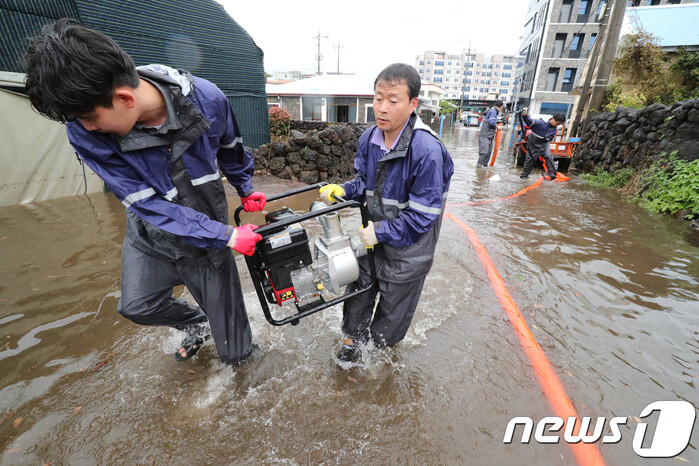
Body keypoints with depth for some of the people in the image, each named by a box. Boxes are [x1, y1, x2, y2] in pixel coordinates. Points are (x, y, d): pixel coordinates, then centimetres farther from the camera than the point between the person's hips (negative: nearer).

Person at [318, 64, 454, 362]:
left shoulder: (427, 151, -28)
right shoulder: (369, 138, -7)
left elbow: (421, 216, -25)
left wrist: (380, 232, -22)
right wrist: (342, 190, -12)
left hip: (407, 248, -5)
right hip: (374, 236, 6)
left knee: (392, 306, 18)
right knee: (359, 287, 21)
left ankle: (381, 344, 49)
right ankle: (352, 338, 48)